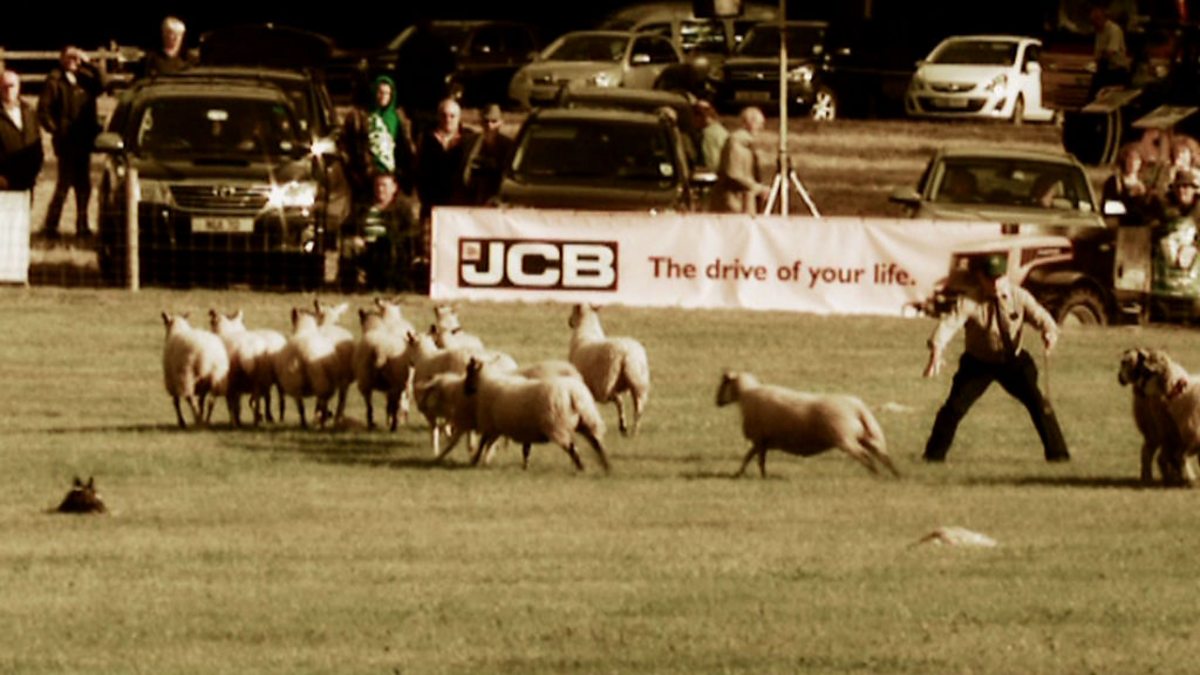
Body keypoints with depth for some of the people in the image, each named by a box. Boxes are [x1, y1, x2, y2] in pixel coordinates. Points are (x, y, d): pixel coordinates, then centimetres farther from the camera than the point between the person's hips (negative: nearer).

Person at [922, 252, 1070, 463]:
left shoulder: (1019, 297, -15)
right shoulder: (969, 301, -24)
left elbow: (1039, 316, -21)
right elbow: (949, 323, -36)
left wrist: (1049, 331, -47)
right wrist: (936, 353, -55)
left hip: (1013, 360, 1)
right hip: (978, 363, -1)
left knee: (1038, 403, -8)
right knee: (955, 406, -9)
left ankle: (1057, 453, 4)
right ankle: (934, 455, 8)